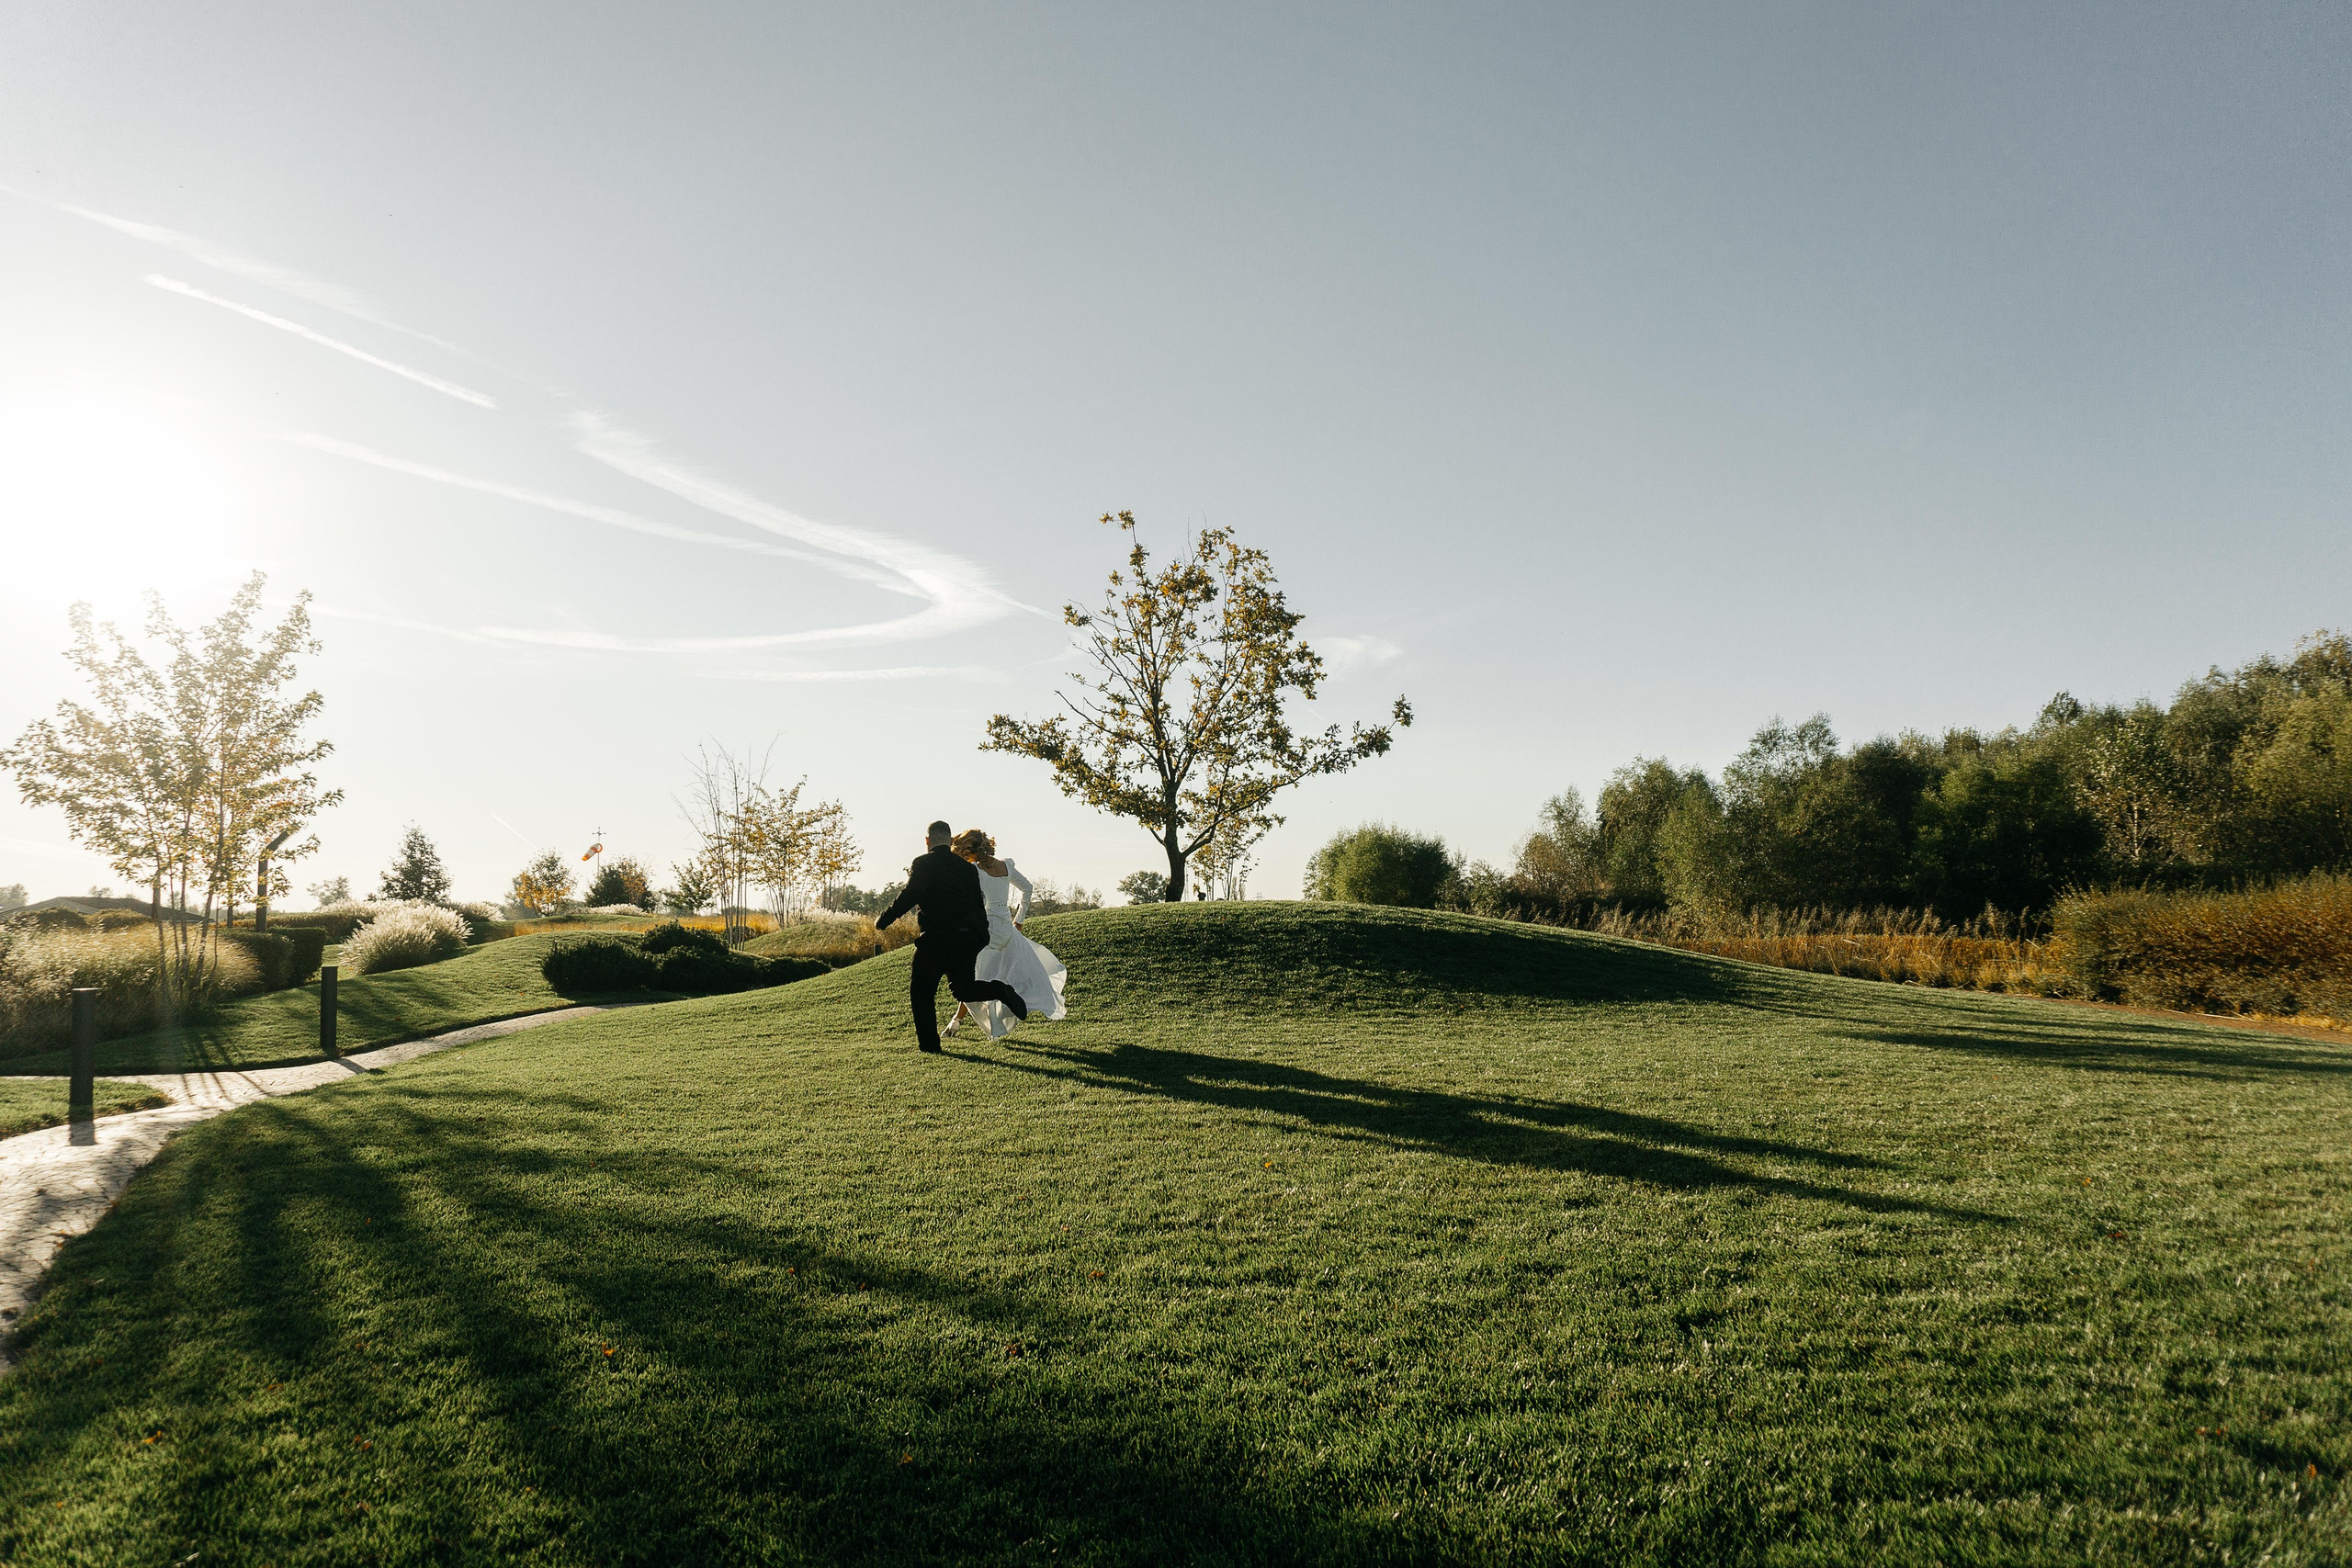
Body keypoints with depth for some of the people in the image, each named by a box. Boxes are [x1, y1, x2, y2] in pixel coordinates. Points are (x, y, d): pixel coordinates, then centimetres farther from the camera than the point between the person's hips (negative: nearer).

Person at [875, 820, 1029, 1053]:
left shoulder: (923, 864, -6)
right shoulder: (967, 866, 13)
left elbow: (908, 897, -13)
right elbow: (979, 904, 15)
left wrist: (882, 920, -2)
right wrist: (981, 935, 23)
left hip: (938, 938, -6)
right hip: (970, 937, 6)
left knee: (922, 992, 8)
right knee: (962, 989, 19)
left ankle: (928, 1043, 7)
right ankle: (999, 991, -8)